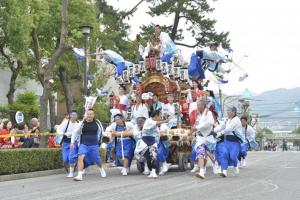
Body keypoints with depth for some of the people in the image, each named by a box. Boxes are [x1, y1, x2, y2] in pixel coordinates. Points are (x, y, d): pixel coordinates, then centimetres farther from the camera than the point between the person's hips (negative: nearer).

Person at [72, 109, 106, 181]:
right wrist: (72, 142, 3)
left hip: (94, 145, 1)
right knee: (80, 158, -21)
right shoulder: (82, 123, -5)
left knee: (97, 160, 12)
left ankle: (101, 169, 45)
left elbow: (101, 131, 15)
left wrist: (99, 140, 17)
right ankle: (79, 175, -18)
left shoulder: (97, 123, -2)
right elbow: (75, 133, 6)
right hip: (83, 145, -1)